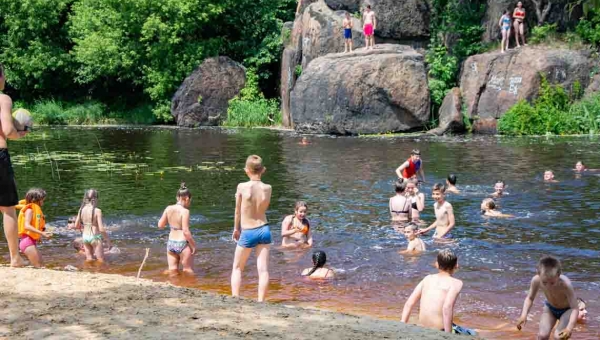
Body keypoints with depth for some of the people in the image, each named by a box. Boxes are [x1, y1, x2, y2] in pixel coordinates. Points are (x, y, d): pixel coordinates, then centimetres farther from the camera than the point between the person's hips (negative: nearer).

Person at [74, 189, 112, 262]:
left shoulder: (81, 209, -2)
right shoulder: (97, 211, -18)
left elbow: (76, 225, 7)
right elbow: (101, 229, -19)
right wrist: (108, 240, -6)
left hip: (85, 237, 6)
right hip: (95, 237, -6)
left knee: (89, 260, 18)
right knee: (101, 261, 8)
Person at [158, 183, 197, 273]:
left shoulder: (168, 209, 0)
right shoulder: (185, 211, -17)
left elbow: (160, 225, 8)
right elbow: (186, 232, -20)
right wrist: (193, 245, -9)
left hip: (170, 243, 6)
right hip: (183, 244, -6)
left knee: (172, 271, 16)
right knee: (188, 271, 11)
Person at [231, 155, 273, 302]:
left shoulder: (242, 187, -13)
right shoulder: (268, 188, -6)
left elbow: (238, 211, -1)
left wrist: (236, 229, 13)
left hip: (247, 233, -2)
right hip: (264, 230, 2)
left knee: (237, 268, 14)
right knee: (263, 270, 4)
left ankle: (235, 299, 6)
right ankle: (260, 301, 1)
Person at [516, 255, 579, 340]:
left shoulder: (565, 284, -40)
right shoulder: (536, 280, -30)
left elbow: (575, 309, -36)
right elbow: (530, 298, -10)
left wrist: (569, 328, -52)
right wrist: (523, 315, -27)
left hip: (567, 310, -3)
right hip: (550, 308, 3)